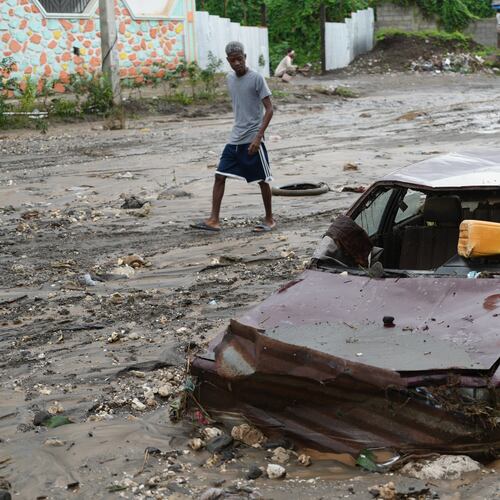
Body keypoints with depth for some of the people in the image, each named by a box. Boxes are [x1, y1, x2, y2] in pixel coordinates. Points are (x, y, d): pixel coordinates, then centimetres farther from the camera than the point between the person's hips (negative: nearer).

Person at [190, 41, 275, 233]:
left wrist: (258, 137, -20)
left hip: (252, 139, -6)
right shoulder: (230, 79, 9)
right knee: (220, 176, 0)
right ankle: (214, 220, 2)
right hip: (234, 139, 6)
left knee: (262, 180, 3)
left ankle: (269, 219, 18)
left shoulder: (256, 78, -11)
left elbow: (269, 108, -13)